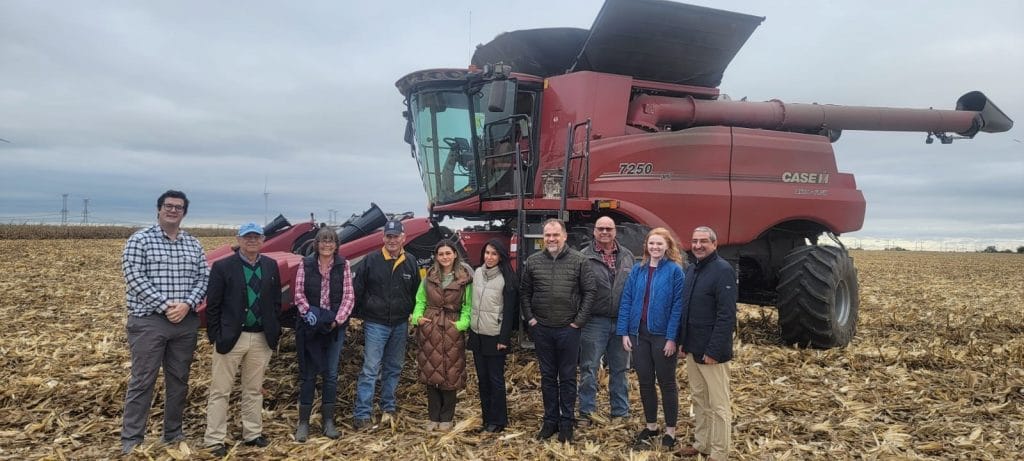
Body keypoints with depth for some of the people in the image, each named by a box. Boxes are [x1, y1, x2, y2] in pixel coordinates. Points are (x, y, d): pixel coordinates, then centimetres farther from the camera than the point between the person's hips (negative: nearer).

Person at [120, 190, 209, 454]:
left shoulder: (193, 244, 10)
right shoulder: (140, 240, -3)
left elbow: (203, 278, 5)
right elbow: (135, 278, -12)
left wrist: (187, 304, -12)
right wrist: (165, 305, -18)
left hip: (186, 322, 5)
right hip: (149, 321, -5)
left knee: (179, 380, 12)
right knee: (142, 382, -1)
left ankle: (173, 433, 25)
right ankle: (131, 440, 9)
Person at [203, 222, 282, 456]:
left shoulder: (271, 266, 6)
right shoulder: (222, 267, -6)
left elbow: (276, 301, 10)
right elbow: (213, 305, -6)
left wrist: (274, 330, 3)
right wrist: (216, 337, -10)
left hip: (261, 338, 4)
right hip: (230, 337, -3)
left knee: (254, 390, 14)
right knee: (220, 391, 4)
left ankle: (253, 434, 25)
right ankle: (214, 440, 14)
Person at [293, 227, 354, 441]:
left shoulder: (343, 265, -1)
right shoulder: (306, 264, -2)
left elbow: (349, 296, -3)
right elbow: (299, 294, -2)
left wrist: (338, 320, -14)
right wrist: (308, 312, -17)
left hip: (335, 327, 1)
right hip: (311, 327, -1)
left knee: (331, 374, 9)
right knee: (308, 374, 5)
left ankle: (328, 420, 20)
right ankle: (303, 422, 16)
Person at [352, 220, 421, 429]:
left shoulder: (411, 262, 3)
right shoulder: (371, 260, -6)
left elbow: (416, 293, 11)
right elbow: (357, 289, -1)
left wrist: (413, 314, 7)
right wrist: (357, 315, -3)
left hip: (400, 325, 4)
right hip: (375, 324, -4)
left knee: (394, 368, 14)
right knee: (370, 369, -5)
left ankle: (388, 407, 28)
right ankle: (362, 414, 0)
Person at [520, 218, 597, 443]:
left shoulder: (579, 260, -4)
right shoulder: (532, 261, 3)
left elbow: (589, 291, -3)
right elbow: (524, 292, 10)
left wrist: (579, 321, -7)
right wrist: (530, 318, 2)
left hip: (568, 329, -2)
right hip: (542, 329, 2)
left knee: (568, 378, 7)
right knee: (548, 377, 12)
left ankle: (566, 422, 18)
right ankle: (550, 420, 23)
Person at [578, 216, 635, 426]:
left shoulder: (627, 256, 8)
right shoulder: (584, 257, -4)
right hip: (595, 322, -3)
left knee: (619, 369, 14)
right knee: (589, 369, 3)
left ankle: (621, 412, 25)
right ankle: (586, 412, 13)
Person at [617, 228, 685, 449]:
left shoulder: (675, 270, -8)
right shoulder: (637, 270, 5)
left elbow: (678, 306, -11)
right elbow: (626, 301, 4)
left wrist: (672, 337, -16)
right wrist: (624, 332, -2)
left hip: (662, 335, -4)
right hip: (639, 333, 4)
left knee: (666, 383, 8)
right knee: (645, 382, 13)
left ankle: (670, 431, 20)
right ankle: (651, 425, 29)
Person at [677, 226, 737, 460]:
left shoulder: (723, 270, -15)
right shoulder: (691, 270, 12)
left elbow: (726, 315, -20)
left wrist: (714, 350, -22)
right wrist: (682, 341, 13)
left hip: (711, 350, -8)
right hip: (693, 348, 8)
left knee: (718, 405, 2)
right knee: (699, 400, 17)